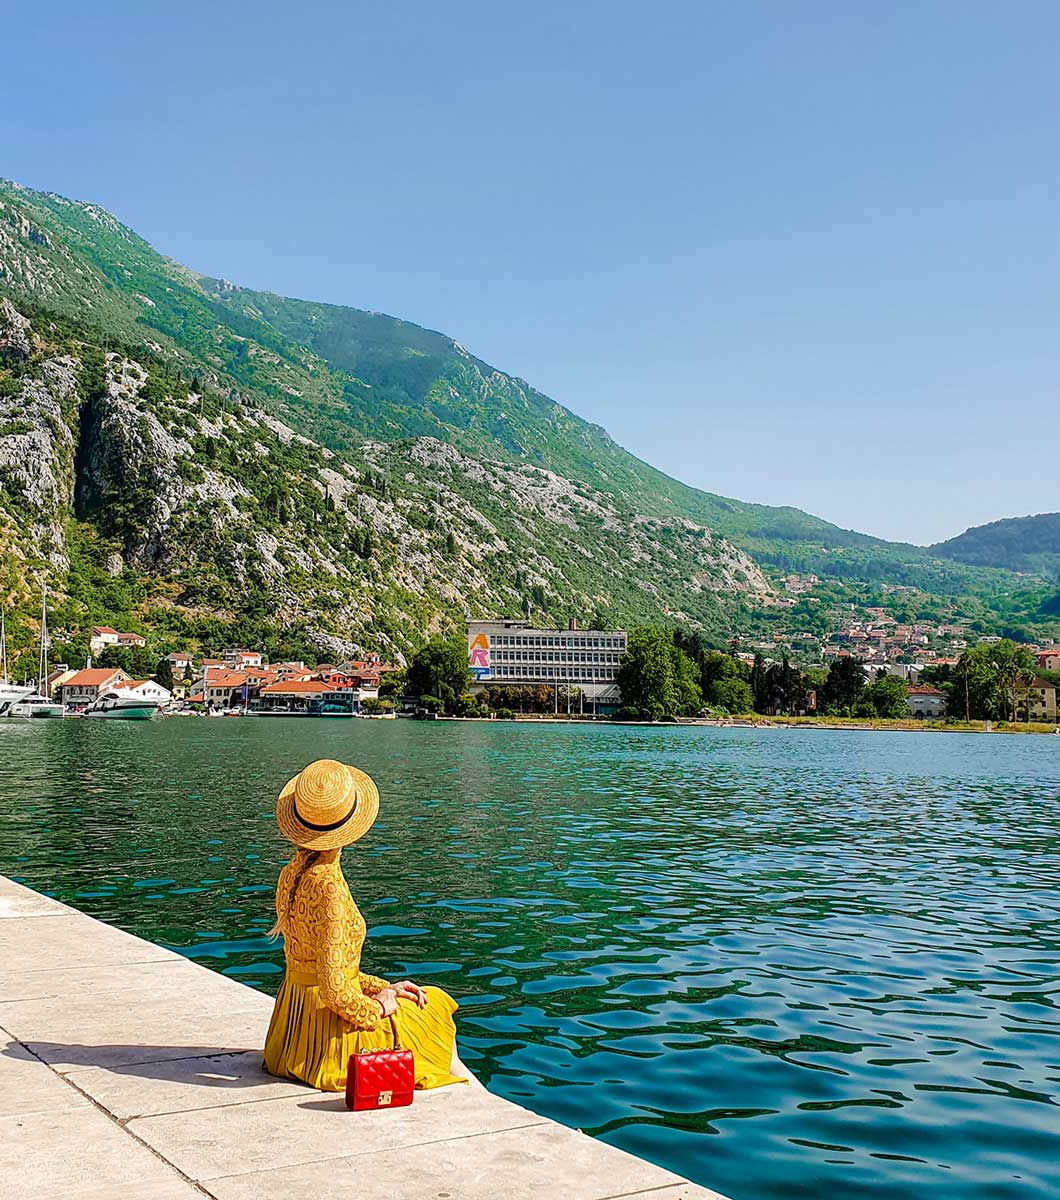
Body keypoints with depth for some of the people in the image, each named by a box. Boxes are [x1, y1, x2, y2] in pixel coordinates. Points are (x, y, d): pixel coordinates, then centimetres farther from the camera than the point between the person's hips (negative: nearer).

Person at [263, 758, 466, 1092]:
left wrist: (382, 988, 8)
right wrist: (375, 1007, -8)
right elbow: (334, 991, -26)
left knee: (431, 1000, 25)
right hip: (329, 1033, -8)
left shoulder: (291, 875, 1)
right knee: (435, 1010, 16)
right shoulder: (329, 889, -26)